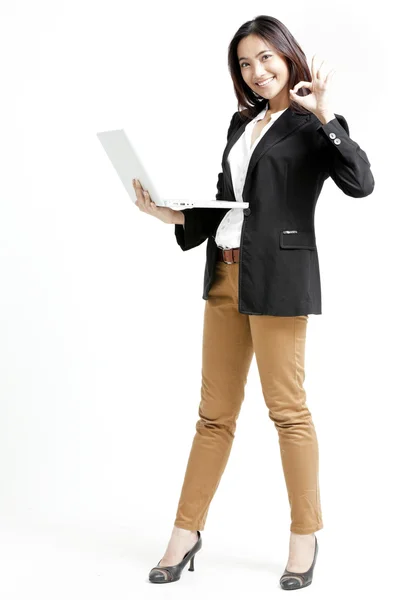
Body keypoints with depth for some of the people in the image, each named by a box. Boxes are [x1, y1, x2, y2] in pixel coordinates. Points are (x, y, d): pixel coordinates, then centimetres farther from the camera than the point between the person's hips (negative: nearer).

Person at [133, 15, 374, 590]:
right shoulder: (242, 122, 17)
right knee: (215, 412, 10)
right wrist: (170, 214, 8)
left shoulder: (309, 125, -3)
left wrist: (325, 115, -24)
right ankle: (186, 533, 16)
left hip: (278, 279, -6)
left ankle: (305, 536, 14)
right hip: (225, 275, 7)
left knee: (287, 408, 0)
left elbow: (360, 182, -19)